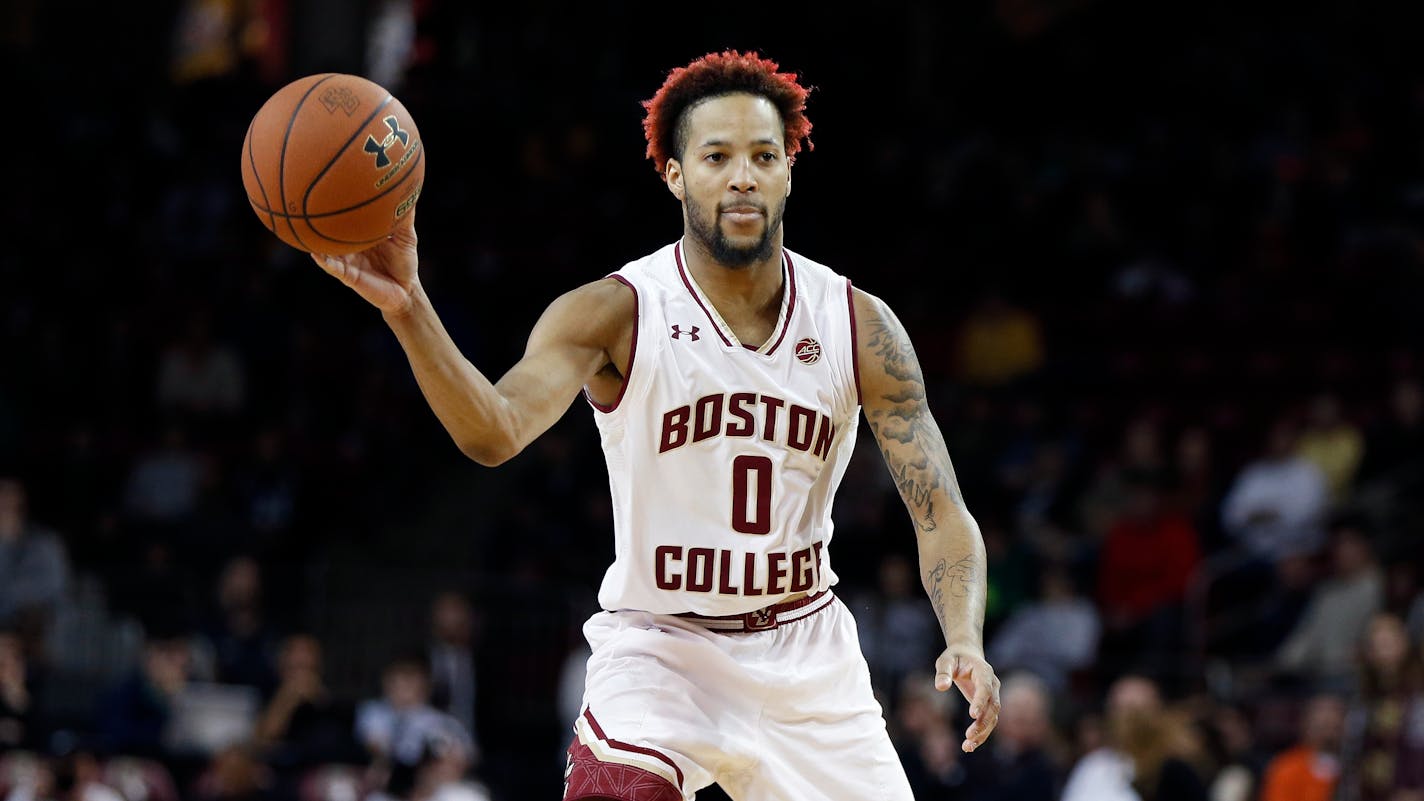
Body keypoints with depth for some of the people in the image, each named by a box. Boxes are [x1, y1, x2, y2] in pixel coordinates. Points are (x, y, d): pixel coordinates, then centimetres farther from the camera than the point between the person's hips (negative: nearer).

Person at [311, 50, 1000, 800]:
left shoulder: (858, 325, -6)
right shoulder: (616, 316, -15)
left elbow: (941, 514, -6)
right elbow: (495, 433, -32)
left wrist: (964, 641, -25)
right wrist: (407, 311, -49)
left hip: (804, 650, 3)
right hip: (658, 646, -3)